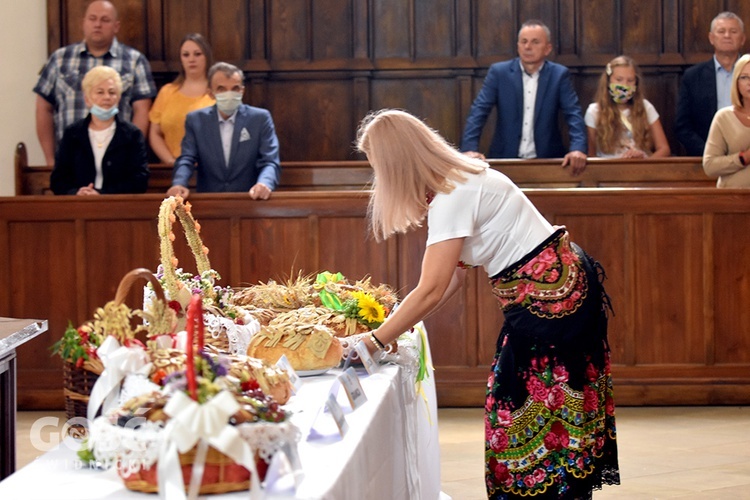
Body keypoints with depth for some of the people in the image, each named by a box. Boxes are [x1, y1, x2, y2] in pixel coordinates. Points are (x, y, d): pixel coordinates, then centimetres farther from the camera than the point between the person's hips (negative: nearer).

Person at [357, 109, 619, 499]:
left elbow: (431, 292, -23)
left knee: (530, 414, -3)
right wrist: (401, 323, 6)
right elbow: (456, 272, 11)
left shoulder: (453, 197, -20)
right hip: (562, 284, 10)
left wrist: (372, 343, -17)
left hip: (549, 294, -10)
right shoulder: (460, 179, 9)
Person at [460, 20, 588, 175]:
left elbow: (573, 114, -4)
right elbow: (479, 110, -4)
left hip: (547, 160, 0)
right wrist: (470, 148, -18)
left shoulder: (559, 74, 3)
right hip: (505, 159, 0)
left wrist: (578, 148, -23)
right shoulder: (499, 72, 2)